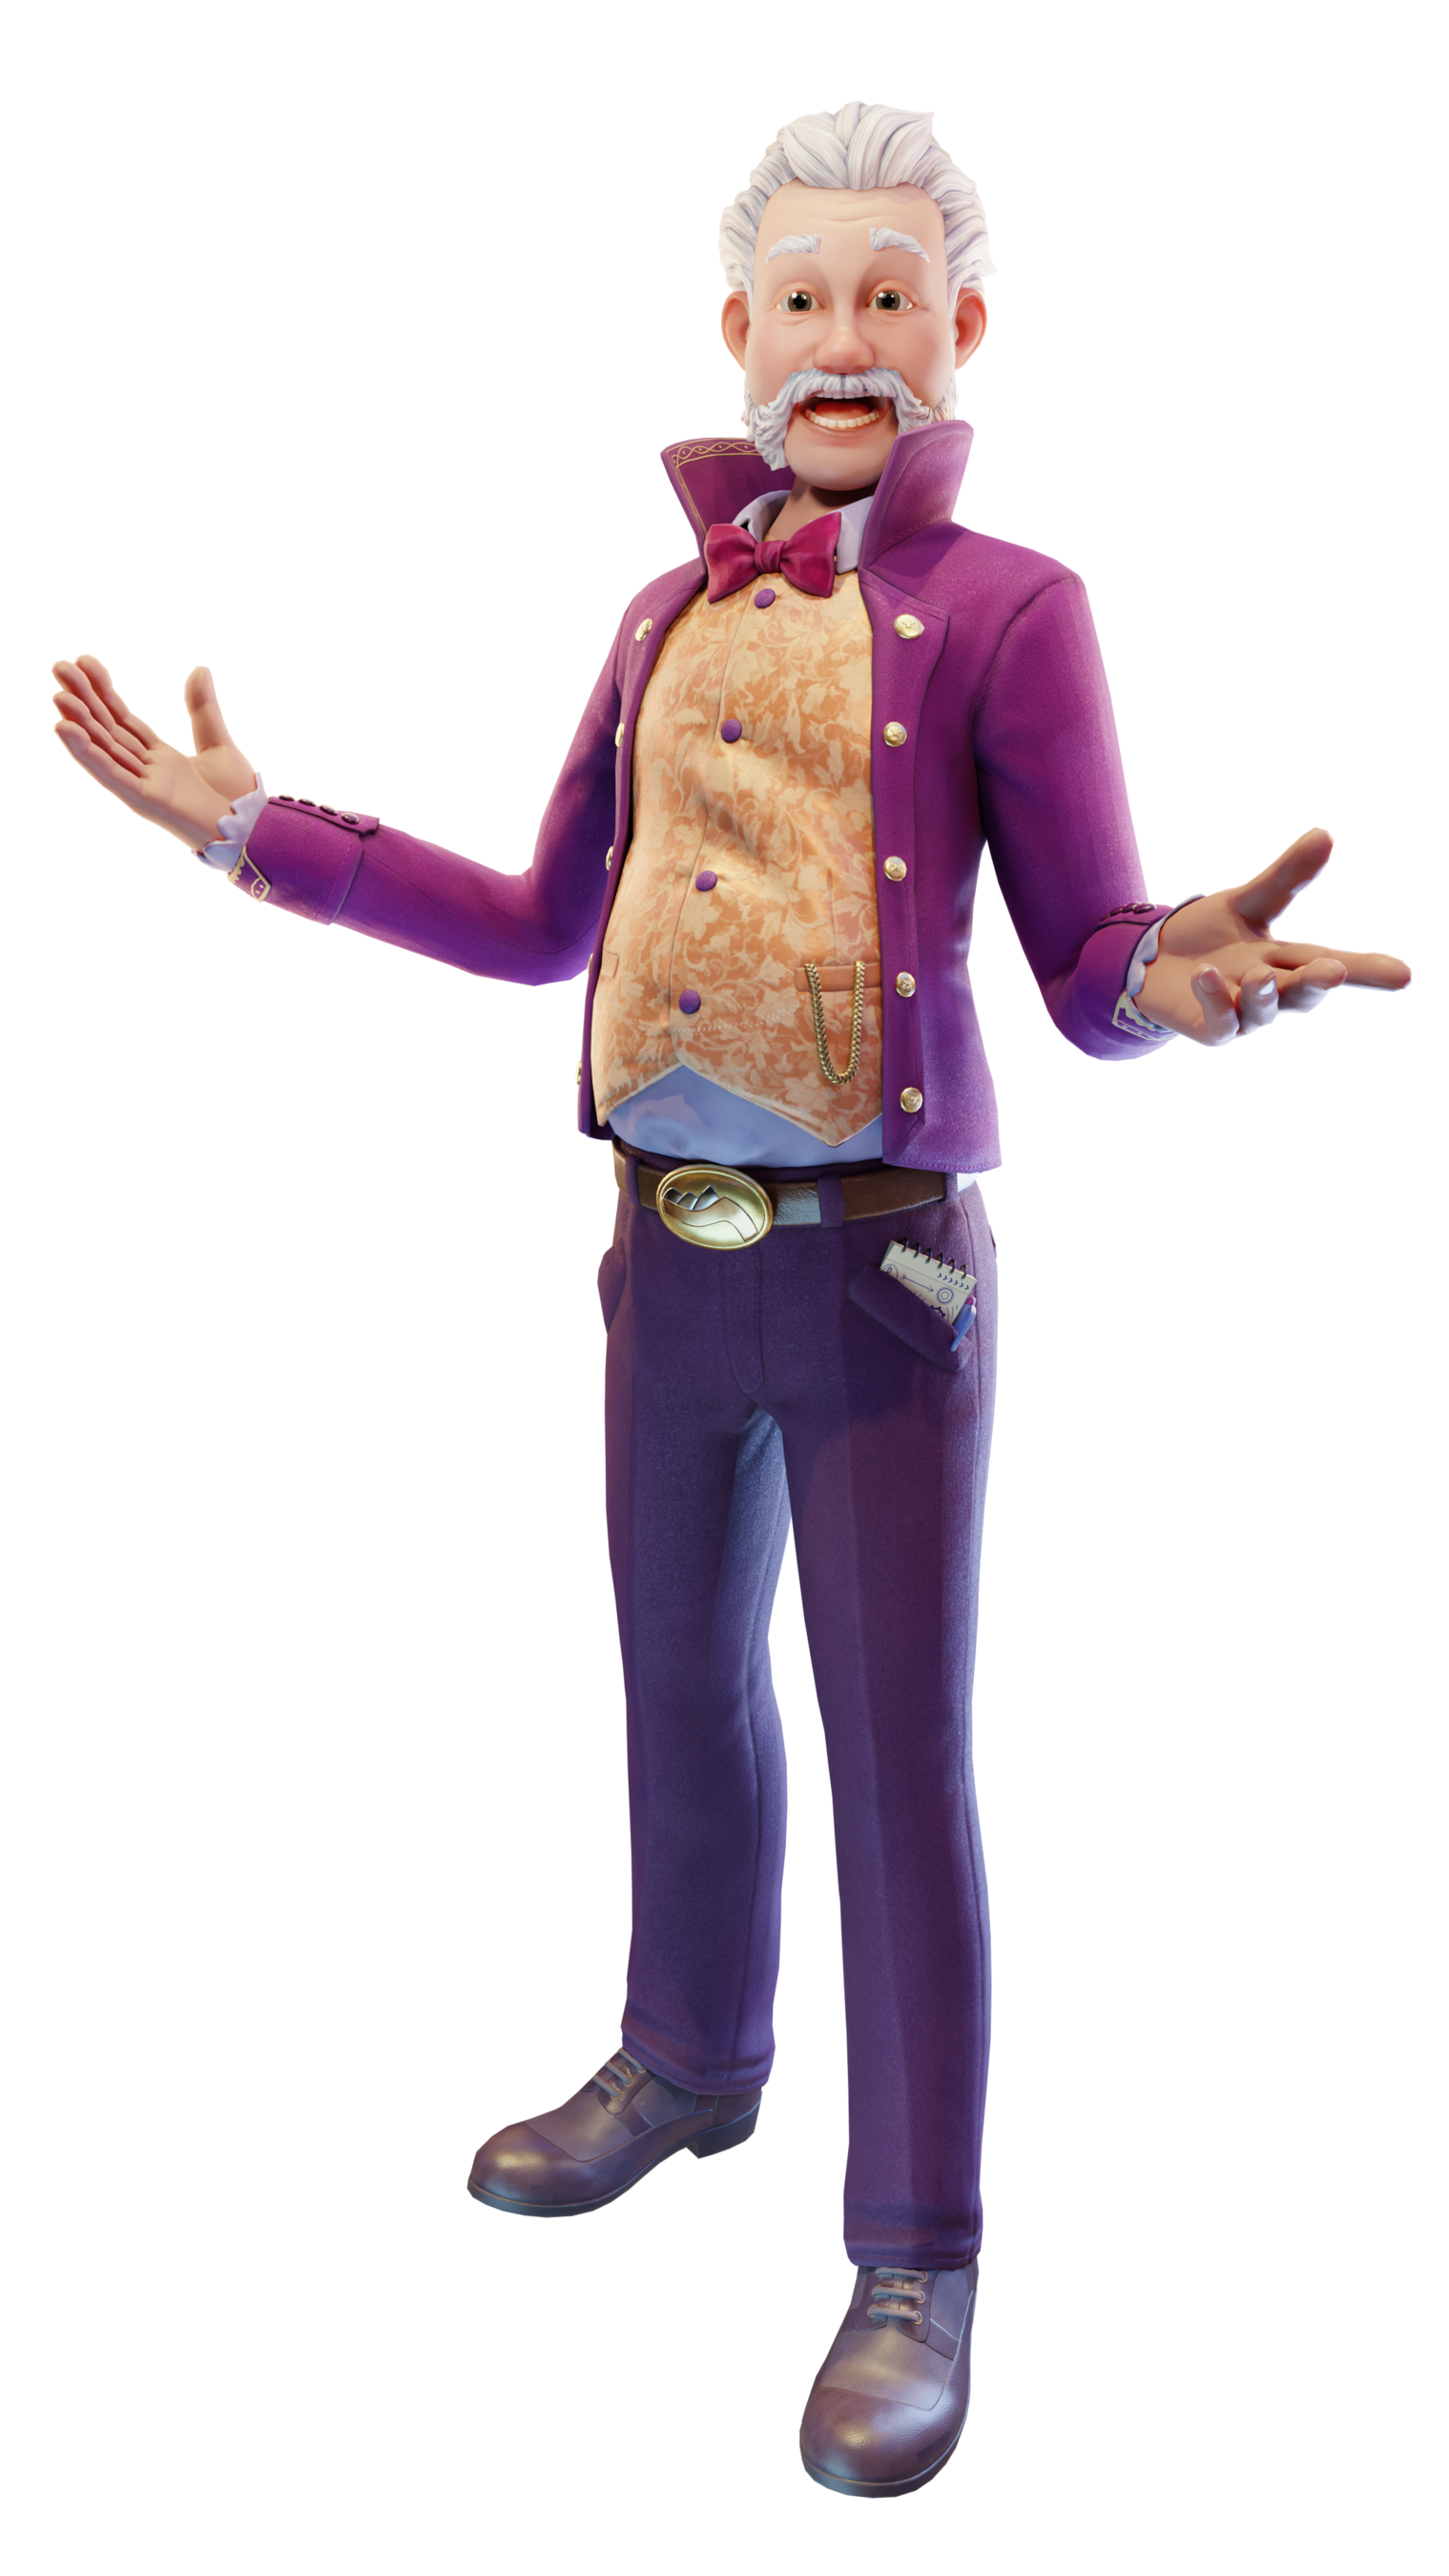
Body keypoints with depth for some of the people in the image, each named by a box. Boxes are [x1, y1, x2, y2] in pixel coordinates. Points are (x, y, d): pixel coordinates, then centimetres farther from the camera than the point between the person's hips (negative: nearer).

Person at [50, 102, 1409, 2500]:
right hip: (668, 1244, 5)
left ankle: (918, 2261, 14)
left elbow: (1088, 968, -8)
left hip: (876, 1258, -5)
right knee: (686, 1685, 19)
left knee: (900, 1745, 0)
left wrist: (1187, 972, -33)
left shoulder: (1004, 608, -6)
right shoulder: (674, 610, 10)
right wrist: (251, 824, 15)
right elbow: (547, 922, 16)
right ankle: (691, 2057, 42)